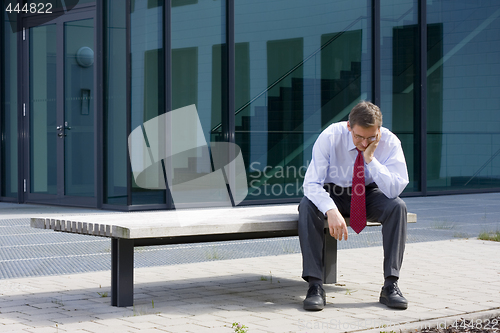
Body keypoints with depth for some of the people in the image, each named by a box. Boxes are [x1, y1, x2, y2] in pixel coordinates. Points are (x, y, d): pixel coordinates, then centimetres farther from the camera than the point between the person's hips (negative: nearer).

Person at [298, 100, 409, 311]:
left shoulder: (389, 142, -19)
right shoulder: (330, 137, -23)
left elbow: (394, 190, -27)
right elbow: (311, 183, -27)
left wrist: (371, 159, -36)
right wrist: (331, 210, -44)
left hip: (368, 195, 1)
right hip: (332, 194, -1)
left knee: (397, 207, -30)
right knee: (307, 207, -33)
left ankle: (390, 285, -26)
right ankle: (315, 286, -31)